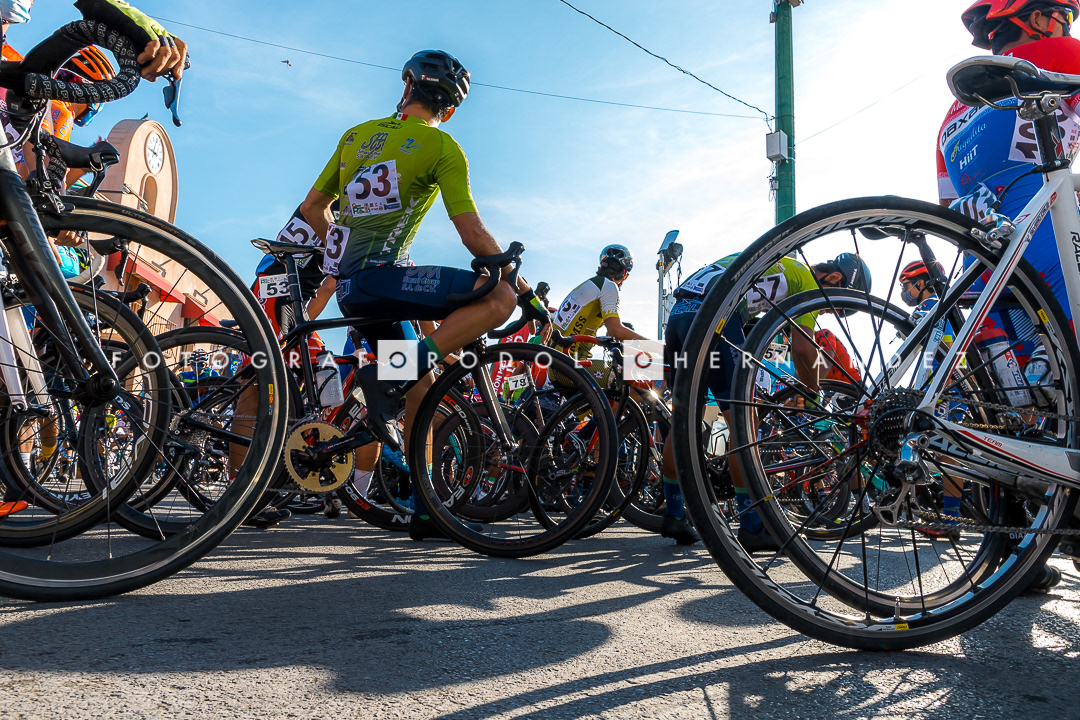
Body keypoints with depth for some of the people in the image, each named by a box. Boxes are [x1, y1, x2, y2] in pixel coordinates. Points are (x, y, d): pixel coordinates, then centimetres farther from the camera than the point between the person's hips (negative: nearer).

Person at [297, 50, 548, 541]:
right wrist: (525, 290, -3)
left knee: (424, 381, 15)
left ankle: (423, 509, 15)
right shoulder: (440, 145, -2)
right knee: (499, 298, -16)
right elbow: (472, 233, -9)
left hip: (349, 286, 8)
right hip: (380, 277, -8)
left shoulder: (356, 135, 18)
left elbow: (312, 207, 21)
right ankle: (388, 379, -21)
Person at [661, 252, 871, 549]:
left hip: (678, 313, 9)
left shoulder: (781, 263, 33)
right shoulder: (807, 279, 7)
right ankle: (752, 528, 0)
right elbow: (803, 347, 0)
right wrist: (813, 394, 14)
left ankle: (673, 516, 21)